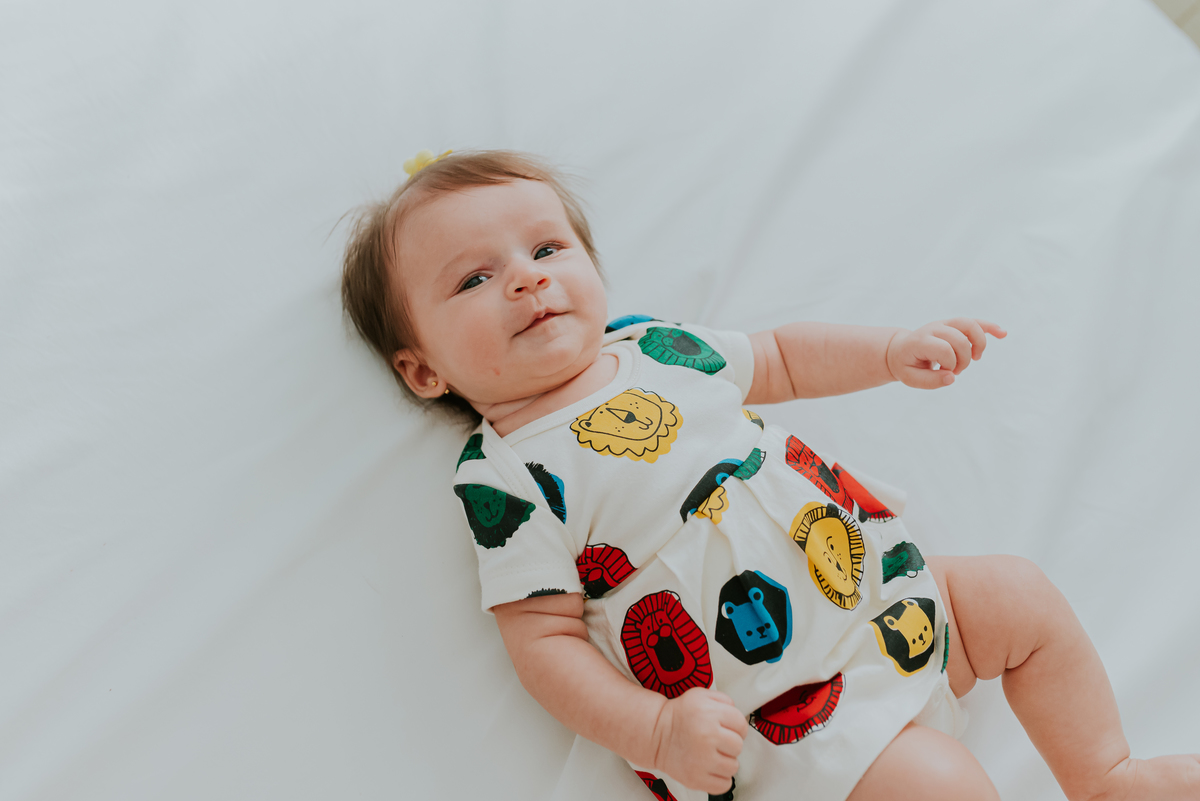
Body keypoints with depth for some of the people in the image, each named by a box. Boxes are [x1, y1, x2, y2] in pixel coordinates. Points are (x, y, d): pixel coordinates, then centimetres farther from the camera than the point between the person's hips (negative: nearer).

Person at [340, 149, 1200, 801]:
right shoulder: (503, 478, -13)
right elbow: (543, 636, -13)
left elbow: (780, 358, 22)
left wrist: (893, 351, 10)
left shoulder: (656, 343, 5)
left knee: (1024, 597, 14)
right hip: (792, 703, -7)